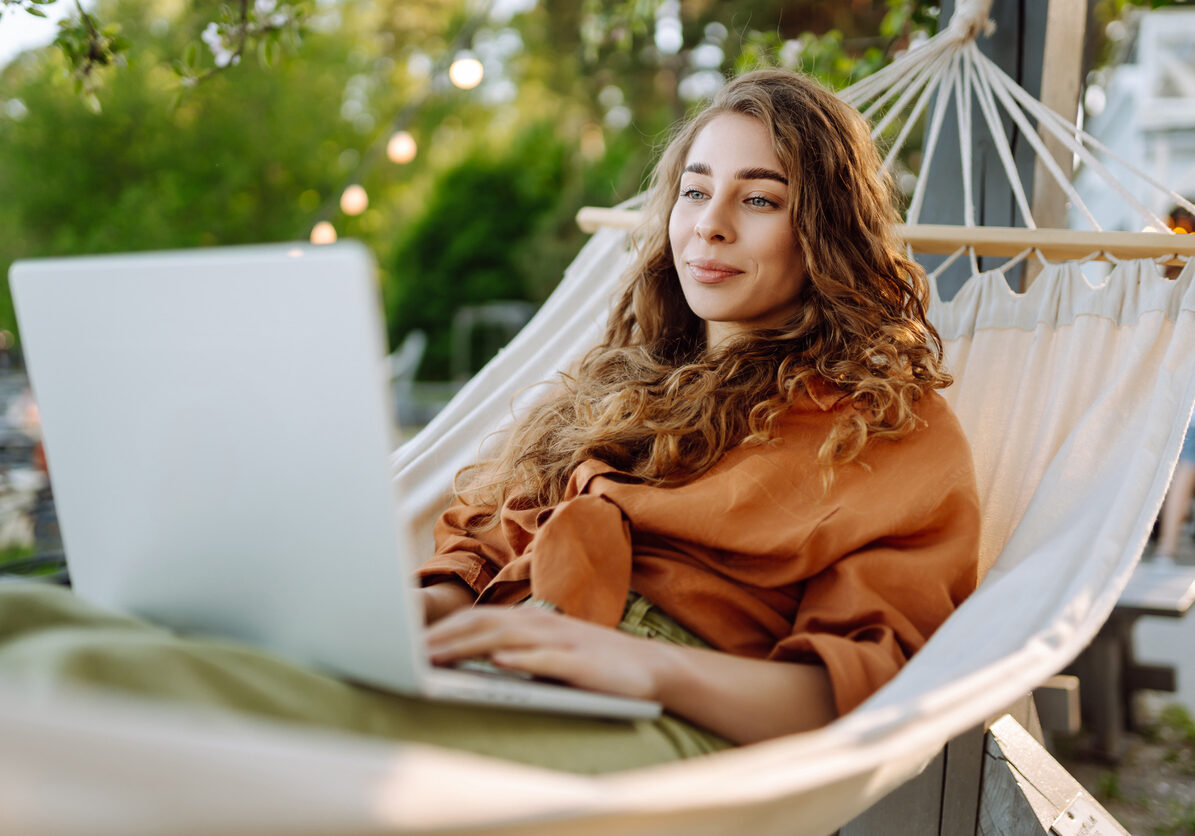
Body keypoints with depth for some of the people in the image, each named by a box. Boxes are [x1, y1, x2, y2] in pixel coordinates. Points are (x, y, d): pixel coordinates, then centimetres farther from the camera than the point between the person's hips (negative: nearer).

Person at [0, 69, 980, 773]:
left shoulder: (899, 433, 13)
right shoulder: (620, 380, 32)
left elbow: (871, 687, 1)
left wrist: (641, 661, -16)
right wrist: (413, 608, 0)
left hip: (668, 723, -5)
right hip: (477, 668, 5)